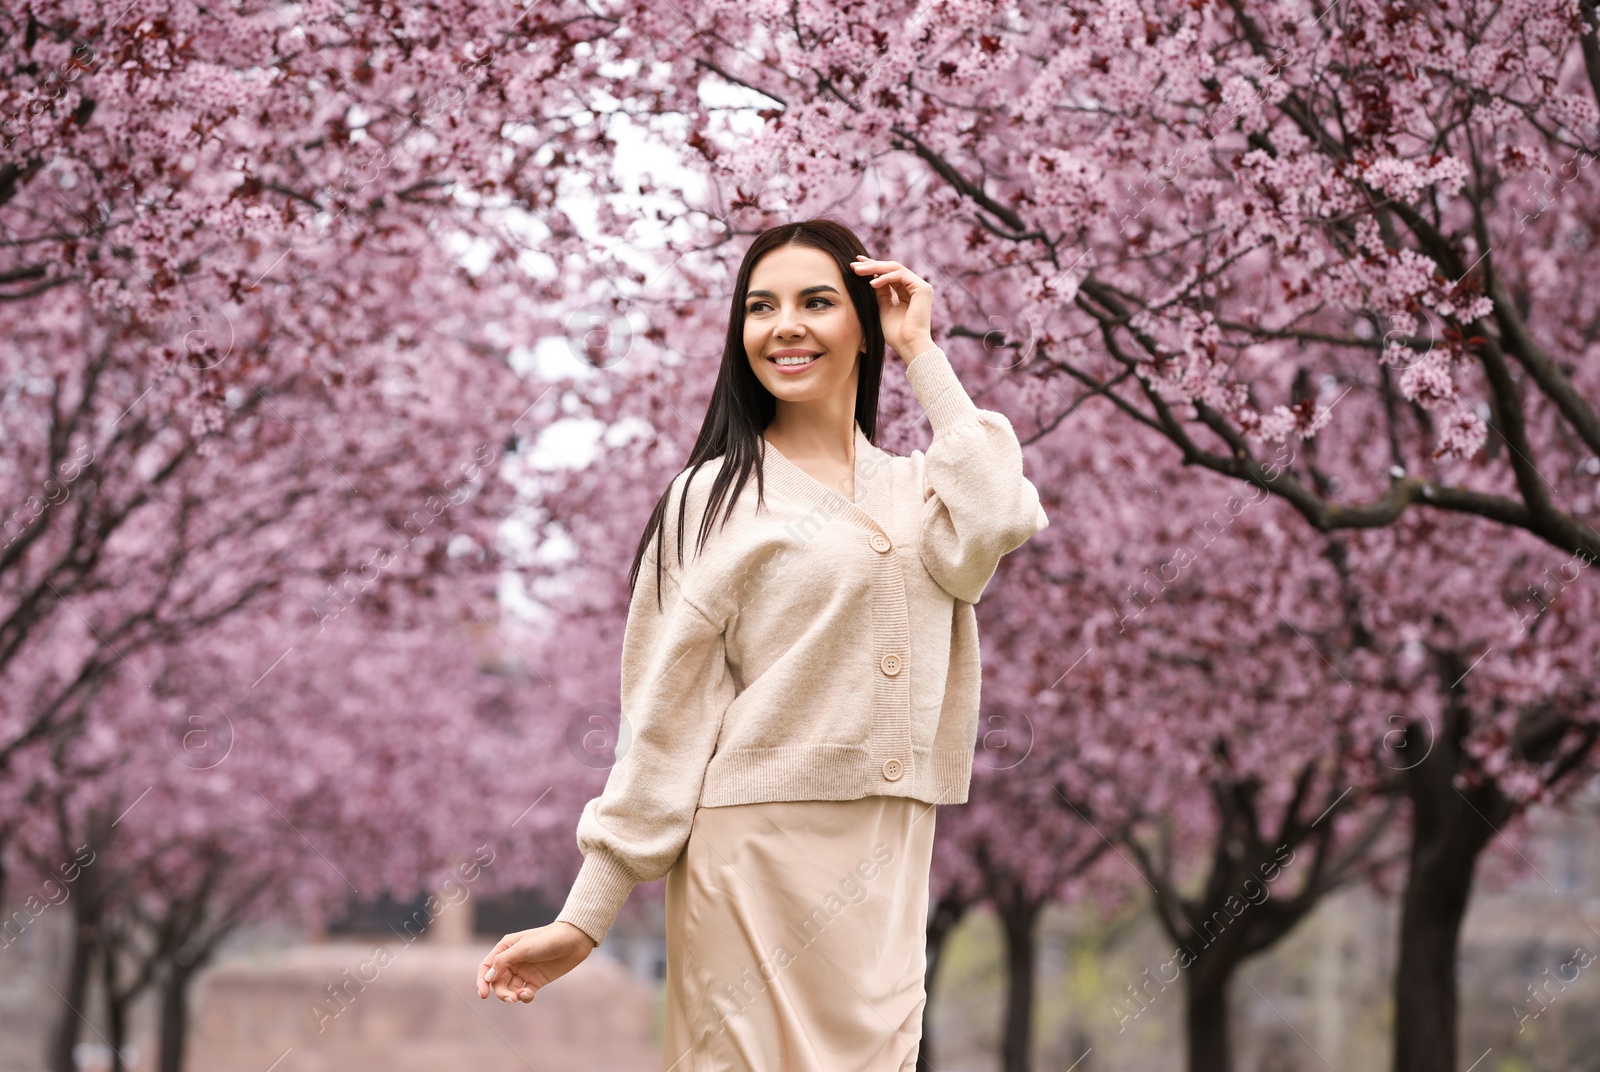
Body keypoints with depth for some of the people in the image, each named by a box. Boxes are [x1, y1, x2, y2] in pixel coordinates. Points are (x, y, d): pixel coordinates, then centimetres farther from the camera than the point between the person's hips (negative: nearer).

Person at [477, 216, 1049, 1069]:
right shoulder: (714, 497, 1)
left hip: (887, 872, 4)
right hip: (757, 858, -4)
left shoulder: (918, 489, 13)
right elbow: (664, 719, -1)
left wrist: (922, 357, -1)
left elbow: (995, 527, -11)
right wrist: (585, 918, -7)